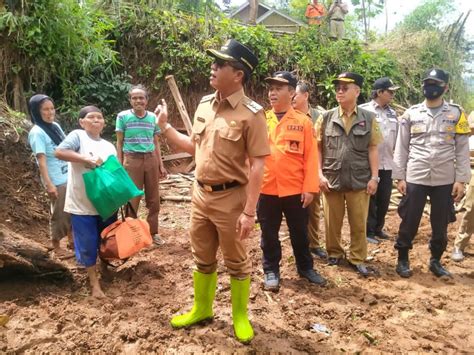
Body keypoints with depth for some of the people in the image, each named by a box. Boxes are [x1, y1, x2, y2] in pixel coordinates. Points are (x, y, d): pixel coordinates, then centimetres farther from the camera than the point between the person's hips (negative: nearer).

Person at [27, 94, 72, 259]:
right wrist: (49, 184, -21)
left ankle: (72, 240, 33)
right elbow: (41, 160, -18)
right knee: (58, 214, 4)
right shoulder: (37, 132, -14)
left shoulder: (56, 126, 7)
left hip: (69, 177, 7)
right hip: (56, 180, -7)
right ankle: (56, 248, 19)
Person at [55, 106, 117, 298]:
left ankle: (105, 269, 43)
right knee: (88, 243, 5)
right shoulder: (77, 136, -7)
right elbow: (59, 152, -22)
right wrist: (86, 159, -29)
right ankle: (94, 282, 20)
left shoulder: (109, 146, 9)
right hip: (82, 203, -5)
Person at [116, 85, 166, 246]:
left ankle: (153, 232, 23)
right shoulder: (123, 116, -2)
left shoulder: (153, 117, 6)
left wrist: (161, 165, 10)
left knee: (154, 199, 8)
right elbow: (119, 143, 1)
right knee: (132, 199, 3)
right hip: (132, 160, -3)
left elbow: (156, 143, 12)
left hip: (151, 159, 3)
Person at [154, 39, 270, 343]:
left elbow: (257, 166, -18)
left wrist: (249, 212, -21)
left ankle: (240, 316, 32)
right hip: (201, 195, 7)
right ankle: (202, 308, 41)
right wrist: (164, 125, 11)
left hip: (230, 198, -6)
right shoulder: (204, 105, 5)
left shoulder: (250, 114, -16)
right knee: (203, 259, 20)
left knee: (237, 262, 11)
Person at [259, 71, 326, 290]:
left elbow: (310, 157, -4)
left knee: (300, 232, 14)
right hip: (265, 189, 1)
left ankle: (305, 268, 33)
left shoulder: (303, 122, -1)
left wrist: (309, 188, -9)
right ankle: (271, 271, 28)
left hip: (295, 190, -1)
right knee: (269, 234, 12)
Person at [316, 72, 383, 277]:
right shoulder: (326, 118, 2)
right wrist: (320, 174, -4)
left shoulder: (369, 118, 2)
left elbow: (372, 149, 2)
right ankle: (334, 254, 30)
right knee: (332, 222, 11)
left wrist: (374, 177, -2)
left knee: (359, 223, 7)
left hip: (359, 180, 0)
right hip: (331, 179, 1)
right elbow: (318, 148, 4)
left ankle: (357, 258, 22)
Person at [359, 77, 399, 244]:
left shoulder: (392, 113, 12)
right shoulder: (364, 110, -8)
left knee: (384, 199, 12)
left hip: (387, 164, 6)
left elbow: (396, 138, 17)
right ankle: (369, 231, 15)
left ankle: (378, 228, 28)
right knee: (370, 199, 3)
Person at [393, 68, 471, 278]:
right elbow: (401, 148, 4)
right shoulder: (411, 114, 3)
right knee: (409, 221, 4)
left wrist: (460, 179, -4)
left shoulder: (456, 114, 3)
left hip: (445, 180, 1)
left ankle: (436, 261, 28)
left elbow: (462, 150, 3)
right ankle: (403, 259, 21)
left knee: (441, 224, 10)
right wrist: (399, 177, -2)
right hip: (415, 178, -1)